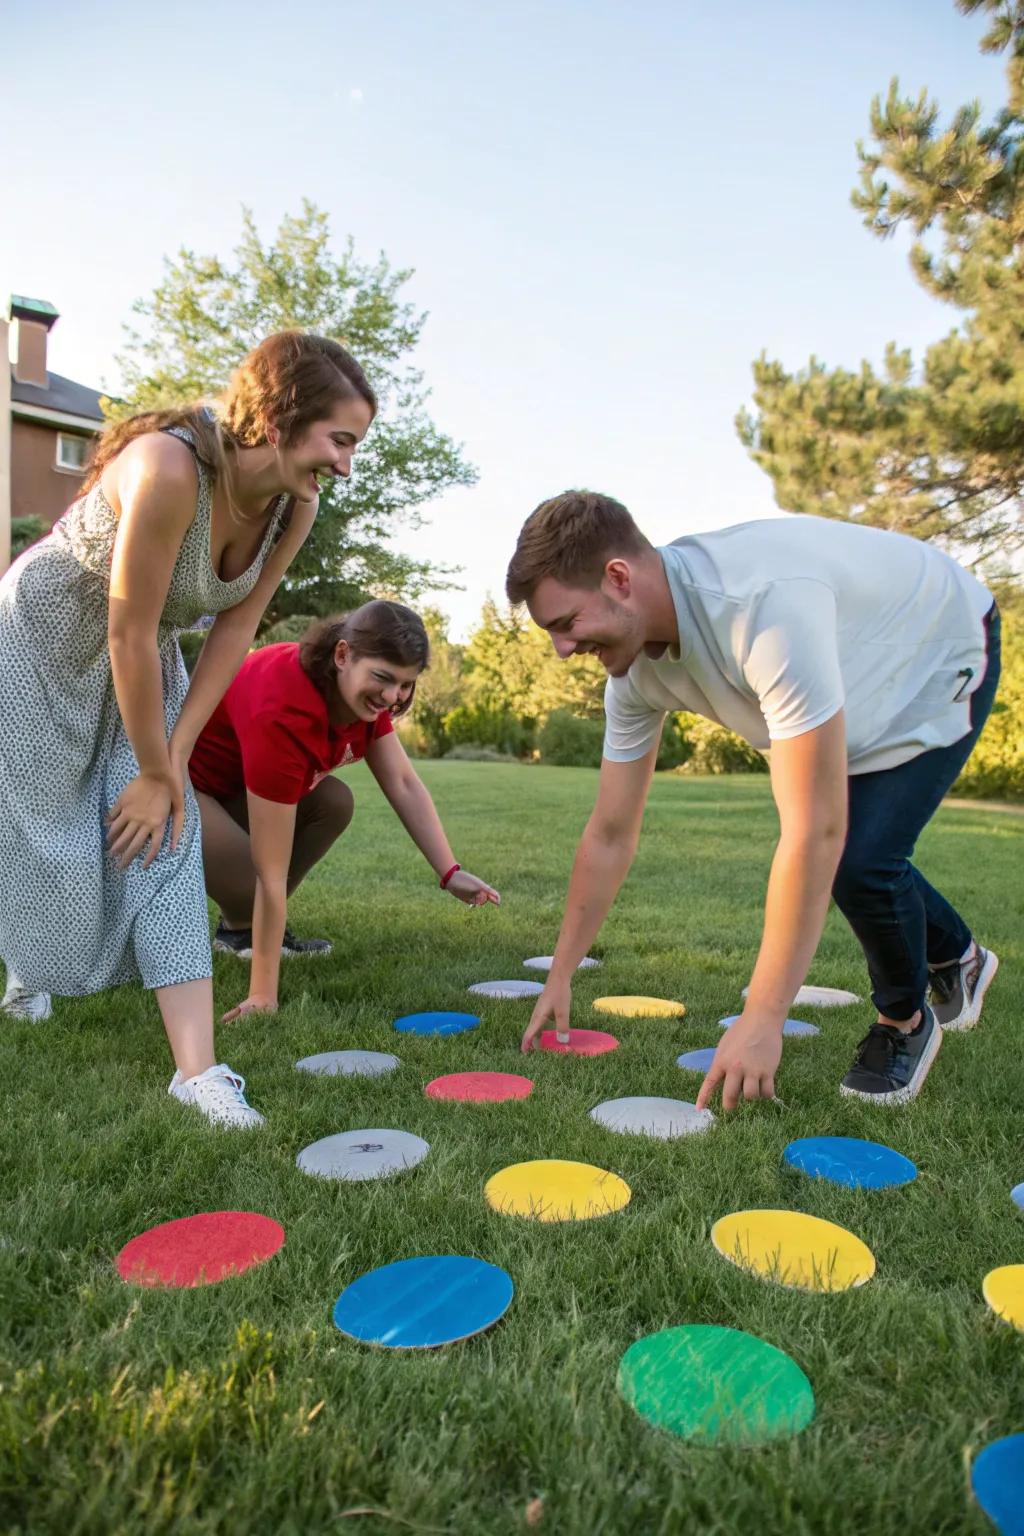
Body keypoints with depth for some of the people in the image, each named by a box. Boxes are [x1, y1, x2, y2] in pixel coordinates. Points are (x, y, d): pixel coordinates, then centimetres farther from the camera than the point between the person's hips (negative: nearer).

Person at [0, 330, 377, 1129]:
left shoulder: (296, 507, -14)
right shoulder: (168, 468, -34)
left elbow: (235, 630, -9)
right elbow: (129, 634, -30)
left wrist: (174, 760, -10)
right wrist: (155, 770, -19)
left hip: (142, 663, 5)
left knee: (168, 843, -5)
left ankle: (199, 1068, -6)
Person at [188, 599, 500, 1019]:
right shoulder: (283, 713, -38)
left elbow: (405, 785, -7)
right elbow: (272, 874, -37)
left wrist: (451, 873, -17)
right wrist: (262, 995, -32)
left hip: (232, 777, 8)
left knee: (334, 803, -9)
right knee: (248, 880, -29)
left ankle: (242, 926, 5)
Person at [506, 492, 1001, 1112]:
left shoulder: (766, 602, -45)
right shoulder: (634, 669, -19)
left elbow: (815, 831, -45)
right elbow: (611, 835, -10)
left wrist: (762, 1019, -39)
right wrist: (560, 978, -5)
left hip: (944, 653, -7)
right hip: (864, 682, 7)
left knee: (858, 858, -20)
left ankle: (906, 1020, 10)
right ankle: (957, 958, 37)